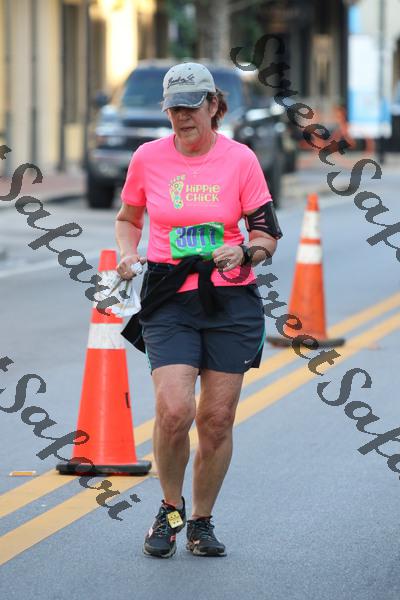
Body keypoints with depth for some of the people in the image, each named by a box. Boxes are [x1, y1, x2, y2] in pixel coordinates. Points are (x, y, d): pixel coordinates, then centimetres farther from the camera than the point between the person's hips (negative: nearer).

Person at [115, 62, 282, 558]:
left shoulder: (240, 159, -2)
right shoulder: (148, 158, 1)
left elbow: (267, 233, 3)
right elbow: (128, 217, 18)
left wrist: (243, 251, -17)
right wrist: (127, 254, -1)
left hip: (231, 299, 0)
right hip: (169, 299, 0)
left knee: (217, 419, 2)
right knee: (174, 411, -16)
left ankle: (201, 522, 21)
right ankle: (170, 509, 9)